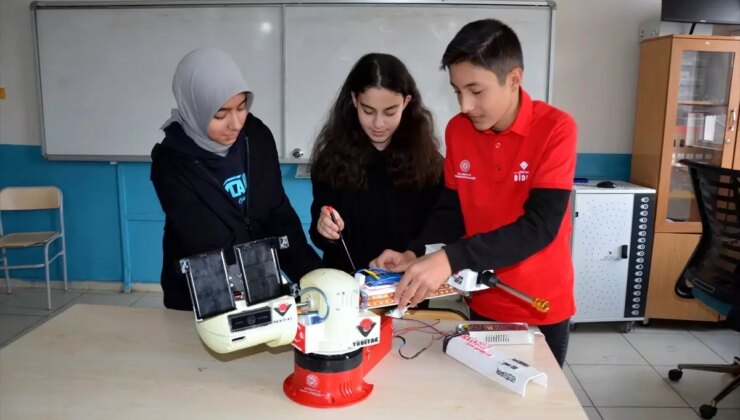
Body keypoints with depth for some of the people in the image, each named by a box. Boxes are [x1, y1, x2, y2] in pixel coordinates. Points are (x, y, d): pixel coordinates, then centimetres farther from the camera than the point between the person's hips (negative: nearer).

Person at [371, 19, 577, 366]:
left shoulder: (555, 129, -17)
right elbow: (452, 211, 3)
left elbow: (540, 226, -25)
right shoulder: (457, 130, -4)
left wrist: (450, 259, -34)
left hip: (542, 307, -3)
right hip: (484, 302, 3)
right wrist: (413, 254, -15)